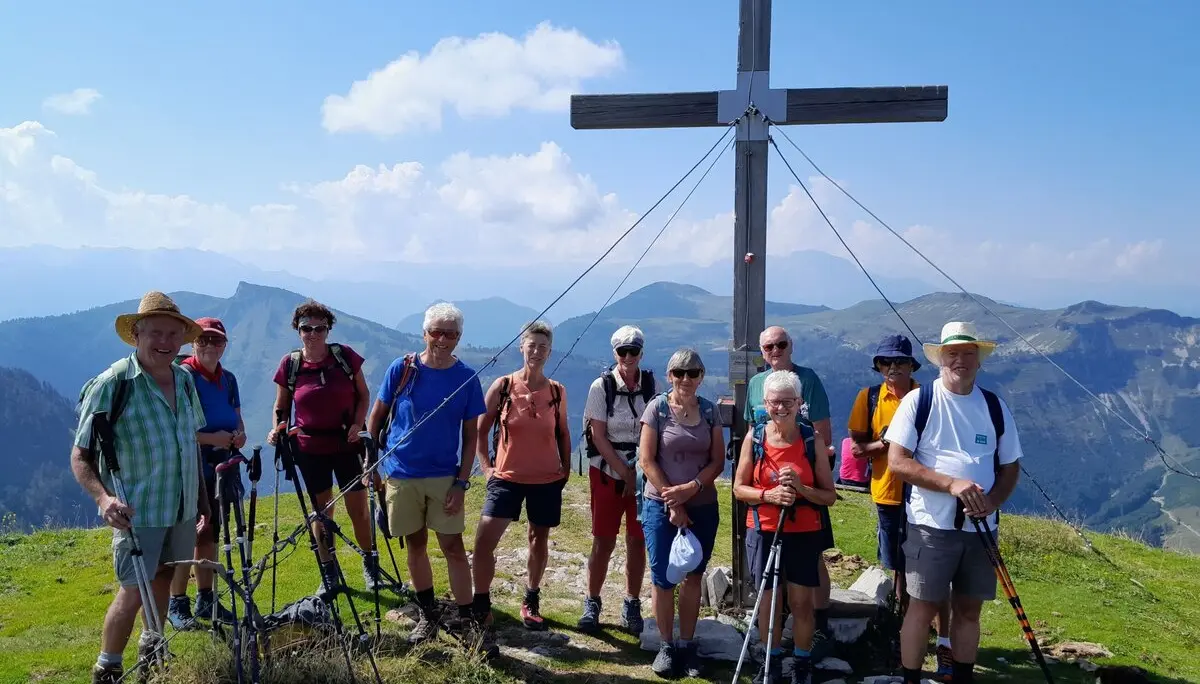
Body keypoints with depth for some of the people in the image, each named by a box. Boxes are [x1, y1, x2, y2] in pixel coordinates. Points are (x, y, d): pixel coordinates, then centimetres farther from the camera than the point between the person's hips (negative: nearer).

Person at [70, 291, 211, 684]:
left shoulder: (184, 380, 3)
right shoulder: (111, 384, -16)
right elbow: (80, 455, -14)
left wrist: (203, 501, 14)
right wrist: (104, 497, -31)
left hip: (183, 506, 6)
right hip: (137, 509, -6)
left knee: (164, 576, 19)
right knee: (134, 592, -4)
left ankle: (151, 651, 40)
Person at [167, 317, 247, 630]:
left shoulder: (228, 378, 10)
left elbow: (236, 417, 16)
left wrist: (239, 434, -5)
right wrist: (211, 438, -24)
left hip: (219, 468, 7)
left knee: (210, 535, 14)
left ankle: (206, 600, 24)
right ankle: (177, 604, 10)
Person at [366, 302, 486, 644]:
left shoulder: (466, 378, -5)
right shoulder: (401, 369, -6)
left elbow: (470, 436, -1)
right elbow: (377, 415, 4)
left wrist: (462, 482, -6)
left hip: (444, 477, -1)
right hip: (400, 474, 1)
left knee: (453, 547, -1)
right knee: (416, 545, 12)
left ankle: (466, 619, 10)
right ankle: (428, 615, 28)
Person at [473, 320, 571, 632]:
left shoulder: (557, 391, 0)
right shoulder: (502, 386, -6)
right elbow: (481, 429, 2)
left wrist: (566, 468, 7)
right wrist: (486, 466, -4)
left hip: (547, 479, 2)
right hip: (507, 477, -2)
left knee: (539, 541, 13)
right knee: (484, 541, -9)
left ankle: (531, 601, 31)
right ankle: (481, 604, 8)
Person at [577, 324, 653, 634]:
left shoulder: (652, 385, -1)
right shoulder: (601, 386, -6)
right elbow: (599, 436, -7)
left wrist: (641, 474, -7)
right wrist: (626, 473, -9)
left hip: (644, 473, 2)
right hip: (607, 472, -2)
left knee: (638, 540, 6)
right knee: (603, 541, 2)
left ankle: (632, 605, 20)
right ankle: (591, 603, 17)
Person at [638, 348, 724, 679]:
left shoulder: (709, 411, 3)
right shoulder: (657, 408, -6)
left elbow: (718, 461, 2)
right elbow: (646, 460, -8)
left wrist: (691, 487, -15)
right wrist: (673, 503, -11)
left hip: (703, 507, 3)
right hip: (661, 505, -2)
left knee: (693, 576, 10)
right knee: (663, 578, 3)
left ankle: (687, 645, 22)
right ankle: (666, 646, 18)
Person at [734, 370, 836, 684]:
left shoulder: (812, 440, -5)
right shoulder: (754, 439, -4)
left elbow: (830, 496, -3)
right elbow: (739, 488, 0)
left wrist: (801, 489, -21)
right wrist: (768, 495, -17)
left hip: (804, 534, -1)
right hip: (763, 532, 1)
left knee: (801, 602, 6)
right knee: (768, 599, 10)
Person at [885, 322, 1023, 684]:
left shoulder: (995, 407, 6)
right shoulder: (918, 400, -6)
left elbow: (1010, 466, 10)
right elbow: (897, 461, -12)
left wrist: (992, 501, -10)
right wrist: (951, 483, -23)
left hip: (981, 527, 4)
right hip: (931, 525, -4)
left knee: (969, 609, 12)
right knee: (923, 607, 1)